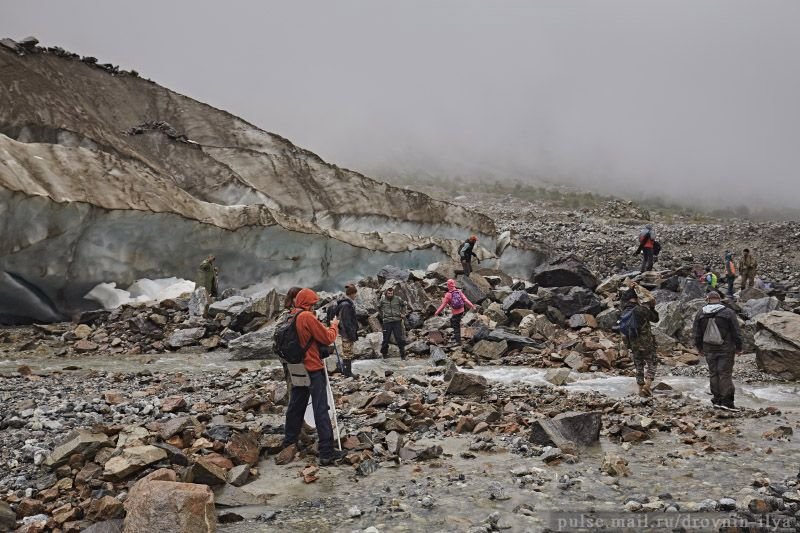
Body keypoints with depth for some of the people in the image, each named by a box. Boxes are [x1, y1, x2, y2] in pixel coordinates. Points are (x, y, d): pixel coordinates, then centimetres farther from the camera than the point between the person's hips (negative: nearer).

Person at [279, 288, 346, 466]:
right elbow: (328, 338, -12)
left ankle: (289, 444, 26)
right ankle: (327, 453, -4)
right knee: (321, 411, -5)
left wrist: (323, 327, 9)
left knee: (295, 407, 17)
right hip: (314, 369, -8)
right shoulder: (308, 317, -16)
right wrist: (333, 326, 4)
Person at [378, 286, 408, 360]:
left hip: (397, 321, 0)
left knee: (399, 338, -2)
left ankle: (403, 355, 6)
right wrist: (381, 315, 16)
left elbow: (404, 304, 19)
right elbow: (379, 307, 23)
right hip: (387, 322, 1)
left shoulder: (398, 299, 1)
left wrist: (403, 313, 11)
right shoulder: (382, 300, 2)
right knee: (386, 338, 3)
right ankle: (384, 353, 19)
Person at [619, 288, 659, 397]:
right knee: (652, 363, 12)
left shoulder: (625, 312, 2)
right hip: (646, 343, -4)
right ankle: (647, 385, -3)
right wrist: (652, 308, 16)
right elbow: (655, 319, 2)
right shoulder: (642, 309, -12)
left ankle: (641, 389, 19)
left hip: (633, 345, 4)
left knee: (639, 366, 17)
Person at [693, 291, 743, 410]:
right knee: (725, 374, -1)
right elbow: (736, 333, -5)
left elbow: (697, 334, 7)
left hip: (709, 349, 3)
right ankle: (726, 400, -3)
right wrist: (738, 347, 5)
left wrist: (700, 348, 18)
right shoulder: (728, 313, -8)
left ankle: (717, 399, 14)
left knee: (713, 373, 10)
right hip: (726, 349, -3)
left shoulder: (700, 314, 2)